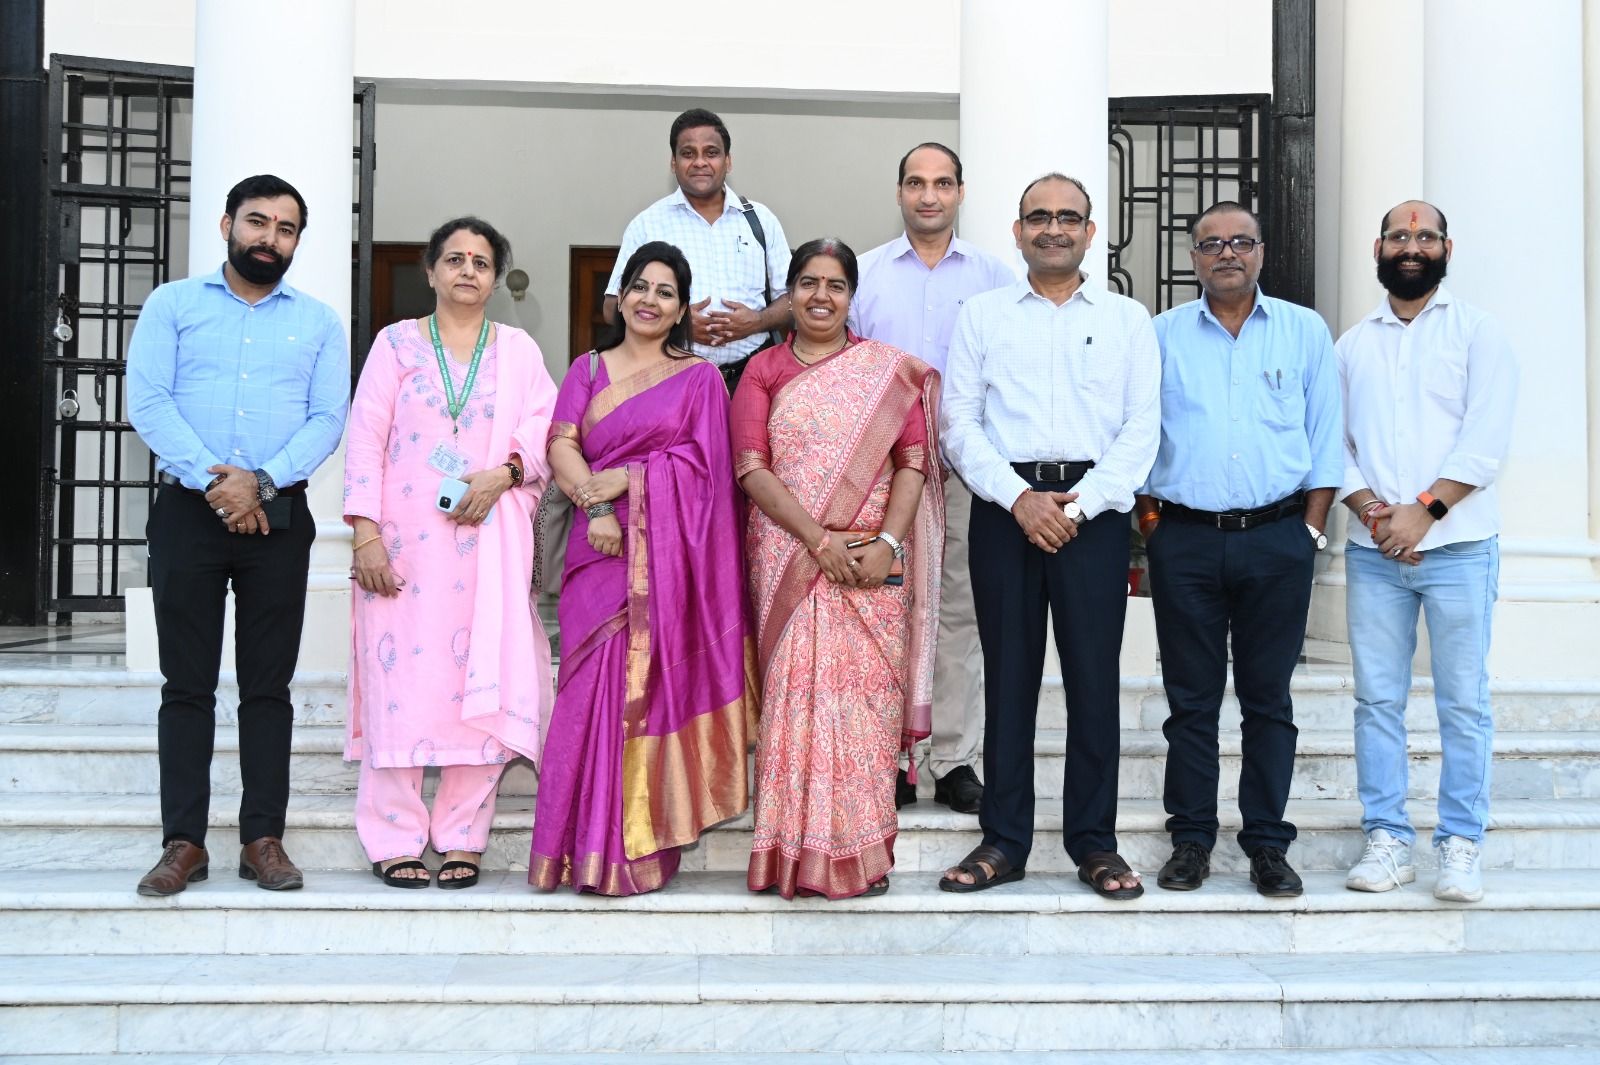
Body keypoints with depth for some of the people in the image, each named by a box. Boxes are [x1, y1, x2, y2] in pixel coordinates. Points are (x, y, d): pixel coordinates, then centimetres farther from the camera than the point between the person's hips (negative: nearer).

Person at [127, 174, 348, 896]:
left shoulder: (318, 322, 12)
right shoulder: (172, 305, 9)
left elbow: (327, 420, 1)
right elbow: (147, 402, -3)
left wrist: (262, 482, -14)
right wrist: (212, 482, -14)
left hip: (278, 517, 1)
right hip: (188, 512, -1)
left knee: (269, 685, 3)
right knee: (187, 682, 1)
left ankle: (264, 839, 7)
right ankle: (183, 842, 5)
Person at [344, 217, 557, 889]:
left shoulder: (519, 350, 14)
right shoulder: (396, 344, 11)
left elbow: (541, 433, 7)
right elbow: (365, 438, 3)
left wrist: (503, 473, -13)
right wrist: (365, 531, -7)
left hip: (488, 543, 1)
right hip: (403, 543, -1)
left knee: (483, 683, -3)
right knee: (400, 678, -4)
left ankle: (462, 838, 5)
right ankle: (395, 840, 3)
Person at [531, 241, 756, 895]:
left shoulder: (699, 377, 13)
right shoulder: (588, 370, 19)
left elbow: (700, 459, 0)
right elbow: (561, 445, 4)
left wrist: (625, 480, -11)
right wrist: (594, 502, -13)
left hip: (667, 553, -2)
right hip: (600, 548, 2)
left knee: (653, 682, -7)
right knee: (596, 685, -6)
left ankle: (638, 848, -3)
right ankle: (593, 848, 0)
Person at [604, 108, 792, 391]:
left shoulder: (761, 220, 10)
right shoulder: (647, 224, 5)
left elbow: (791, 297, 12)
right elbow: (615, 307, 3)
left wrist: (757, 321, -9)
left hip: (750, 376, 1)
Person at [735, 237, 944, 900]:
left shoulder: (891, 370, 11)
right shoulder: (763, 372, 10)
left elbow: (913, 462, 3)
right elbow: (752, 470, -1)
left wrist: (888, 542, -12)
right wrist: (819, 539, -12)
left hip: (873, 563, 0)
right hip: (788, 560, 0)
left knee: (866, 694, -2)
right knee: (798, 692, -4)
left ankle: (862, 852, 7)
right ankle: (801, 852, 3)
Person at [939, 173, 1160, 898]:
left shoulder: (1128, 319, 11)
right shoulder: (981, 316, 11)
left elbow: (1142, 426, 3)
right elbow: (959, 421, 4)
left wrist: (1079, 506, -9)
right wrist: (1019, 498, -9)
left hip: (1094, 509, 0)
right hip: (1005, 507, 0)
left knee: (1094, 676, 1)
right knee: (1008, 675, 3)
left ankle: (1094, 844, 11)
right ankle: (1003, 842, 11)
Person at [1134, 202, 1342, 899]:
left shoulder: (1305, 332, 8)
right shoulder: (1162, 336, 9)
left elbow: (1325, 438, 8)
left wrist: (1311, 527, 0)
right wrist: (1149, 522, 2)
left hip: (1277, 537, 0)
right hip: (1185, 539, 0)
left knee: (1268, 698, 4)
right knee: (1191, 699, 4)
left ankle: (1268, 843, 12)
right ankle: (1191, 839, 13)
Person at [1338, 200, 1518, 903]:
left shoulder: (1477, 332, 5)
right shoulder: (1352, 344, 15)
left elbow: (1485, 441, -6)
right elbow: (1333, 442, 9)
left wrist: (1422, 510, -13)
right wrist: (1369, 510, -7)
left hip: (1458, 547, -3)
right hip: (1372, 551, 3)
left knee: (1463, 701, -1)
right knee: (1377, 699, 3)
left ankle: (1461, 846, 6)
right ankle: (1387, 840, 10)